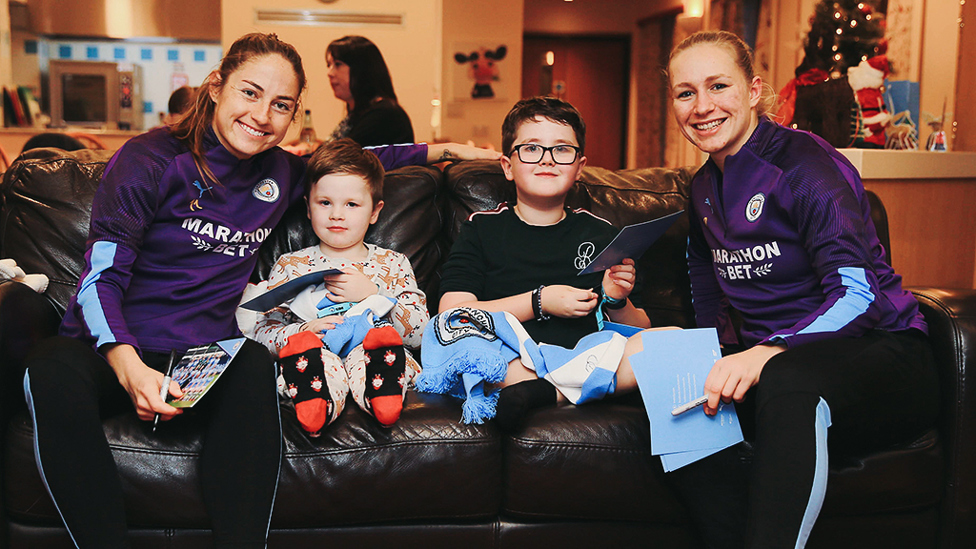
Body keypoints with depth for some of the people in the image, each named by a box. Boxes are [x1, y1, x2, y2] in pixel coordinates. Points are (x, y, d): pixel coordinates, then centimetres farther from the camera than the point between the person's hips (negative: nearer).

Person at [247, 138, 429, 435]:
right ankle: (316, 405, -56)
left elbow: (420, 332, 7)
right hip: (316, 358, 1)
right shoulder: (291, 266, 19)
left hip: (371, 358, 0)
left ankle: (382, 398, -57)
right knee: (299, 341, -32)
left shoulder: (392, 263, 18)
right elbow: (262, 330, 10)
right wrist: (305, 330, -12)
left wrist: (371, 295, -6)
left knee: (383, 334, -32)